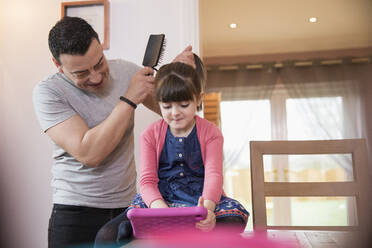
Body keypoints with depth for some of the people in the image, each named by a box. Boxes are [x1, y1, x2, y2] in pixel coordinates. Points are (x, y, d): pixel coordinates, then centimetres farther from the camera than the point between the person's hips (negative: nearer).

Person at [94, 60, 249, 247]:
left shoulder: (210, 132, 1)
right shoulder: (150, 135, 3)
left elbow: (214, 175, -11)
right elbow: (147, 180, -4)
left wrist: (207, 207, -34)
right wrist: (159, 206, -28)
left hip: (201, 199, 1)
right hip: (160, 199, 0)